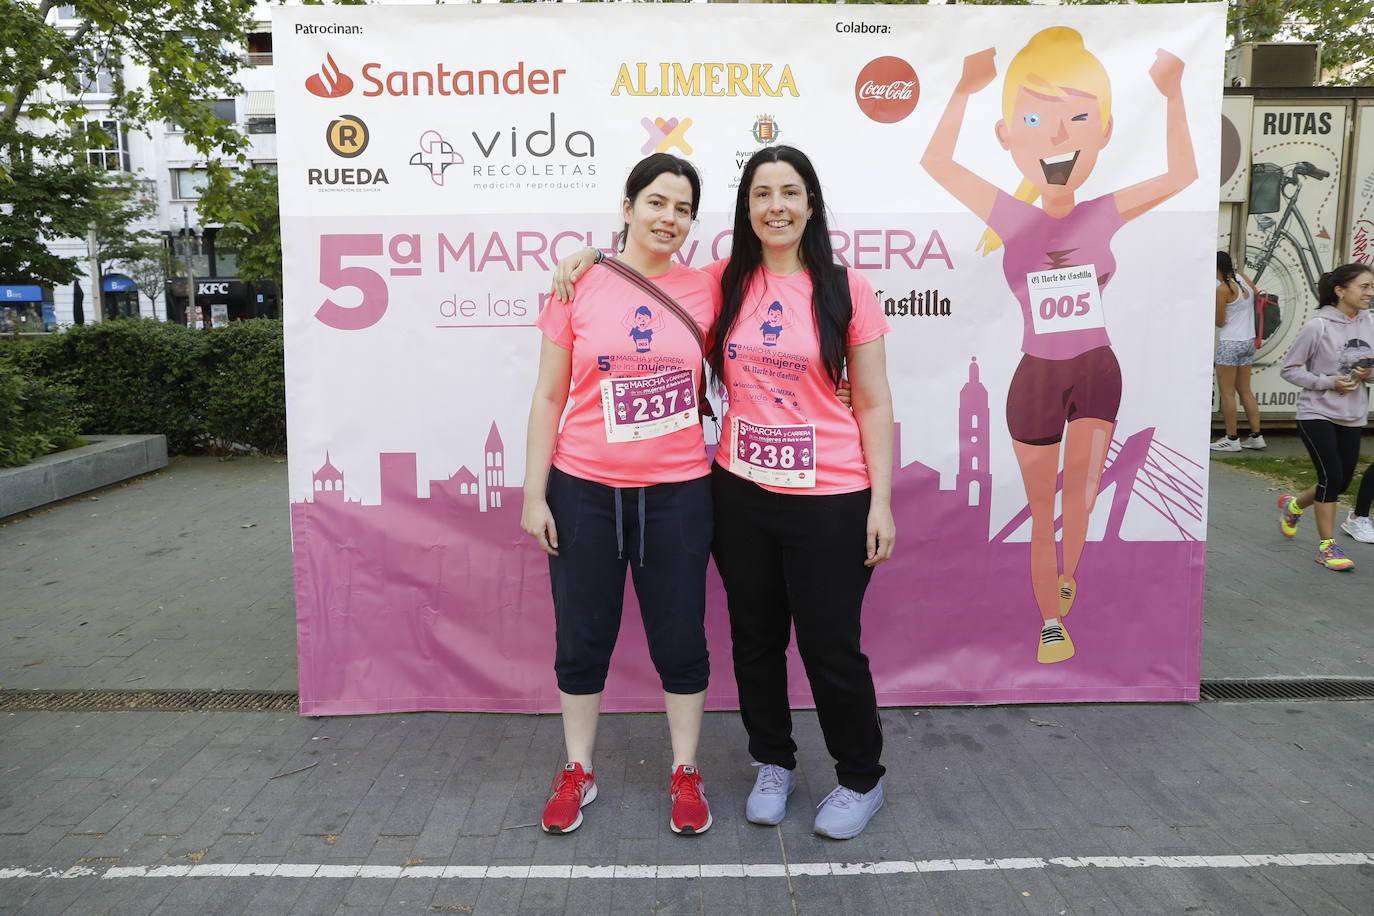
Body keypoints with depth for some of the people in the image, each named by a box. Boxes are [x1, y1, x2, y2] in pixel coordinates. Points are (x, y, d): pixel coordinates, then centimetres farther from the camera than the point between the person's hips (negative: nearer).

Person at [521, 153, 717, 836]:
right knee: (582, 638, 10)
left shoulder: (706, 291, 2)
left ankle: (685, 773, 29)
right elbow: (549, 398, 1)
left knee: (680, 639, 9)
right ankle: (577, 772, 30)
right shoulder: (578, 288, -1)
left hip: (677, 492, 1)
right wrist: (534, 493, -2)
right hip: (584, 490, 0)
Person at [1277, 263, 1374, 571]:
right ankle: (1326, 546, 3)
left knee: (1342, 481, 9)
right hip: (1317, 413, -6)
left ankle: (1293, 505, 38)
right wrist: (1329, 382, -17)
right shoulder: (1318, 326, -13)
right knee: (1332, 476, -11)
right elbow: (1289, 369, -8)